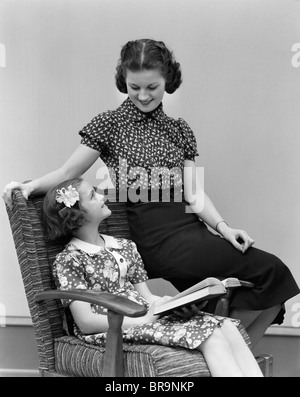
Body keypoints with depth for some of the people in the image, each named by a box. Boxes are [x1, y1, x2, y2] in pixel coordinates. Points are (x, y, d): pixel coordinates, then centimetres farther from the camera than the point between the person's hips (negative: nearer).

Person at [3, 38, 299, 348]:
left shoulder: (179, 131, 17)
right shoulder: (110, 124, 5)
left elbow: (193, 192, 7)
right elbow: (68, 173, 3)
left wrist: (222, 226, -10)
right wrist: (30, 186, -14)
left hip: (191, 229, 6)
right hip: (158, 240, -6)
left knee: (270, 299, -7)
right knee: (270, 270, -16)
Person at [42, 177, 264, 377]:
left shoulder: (125, 247, 18)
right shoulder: (68, 260, -4)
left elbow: (147, 297, 16)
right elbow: (86, 322, -11)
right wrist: (143, 320, -16)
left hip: (147, 315, 7)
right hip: (112, 330, -7)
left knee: (227, 327, -15)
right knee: (210, 336, -25)